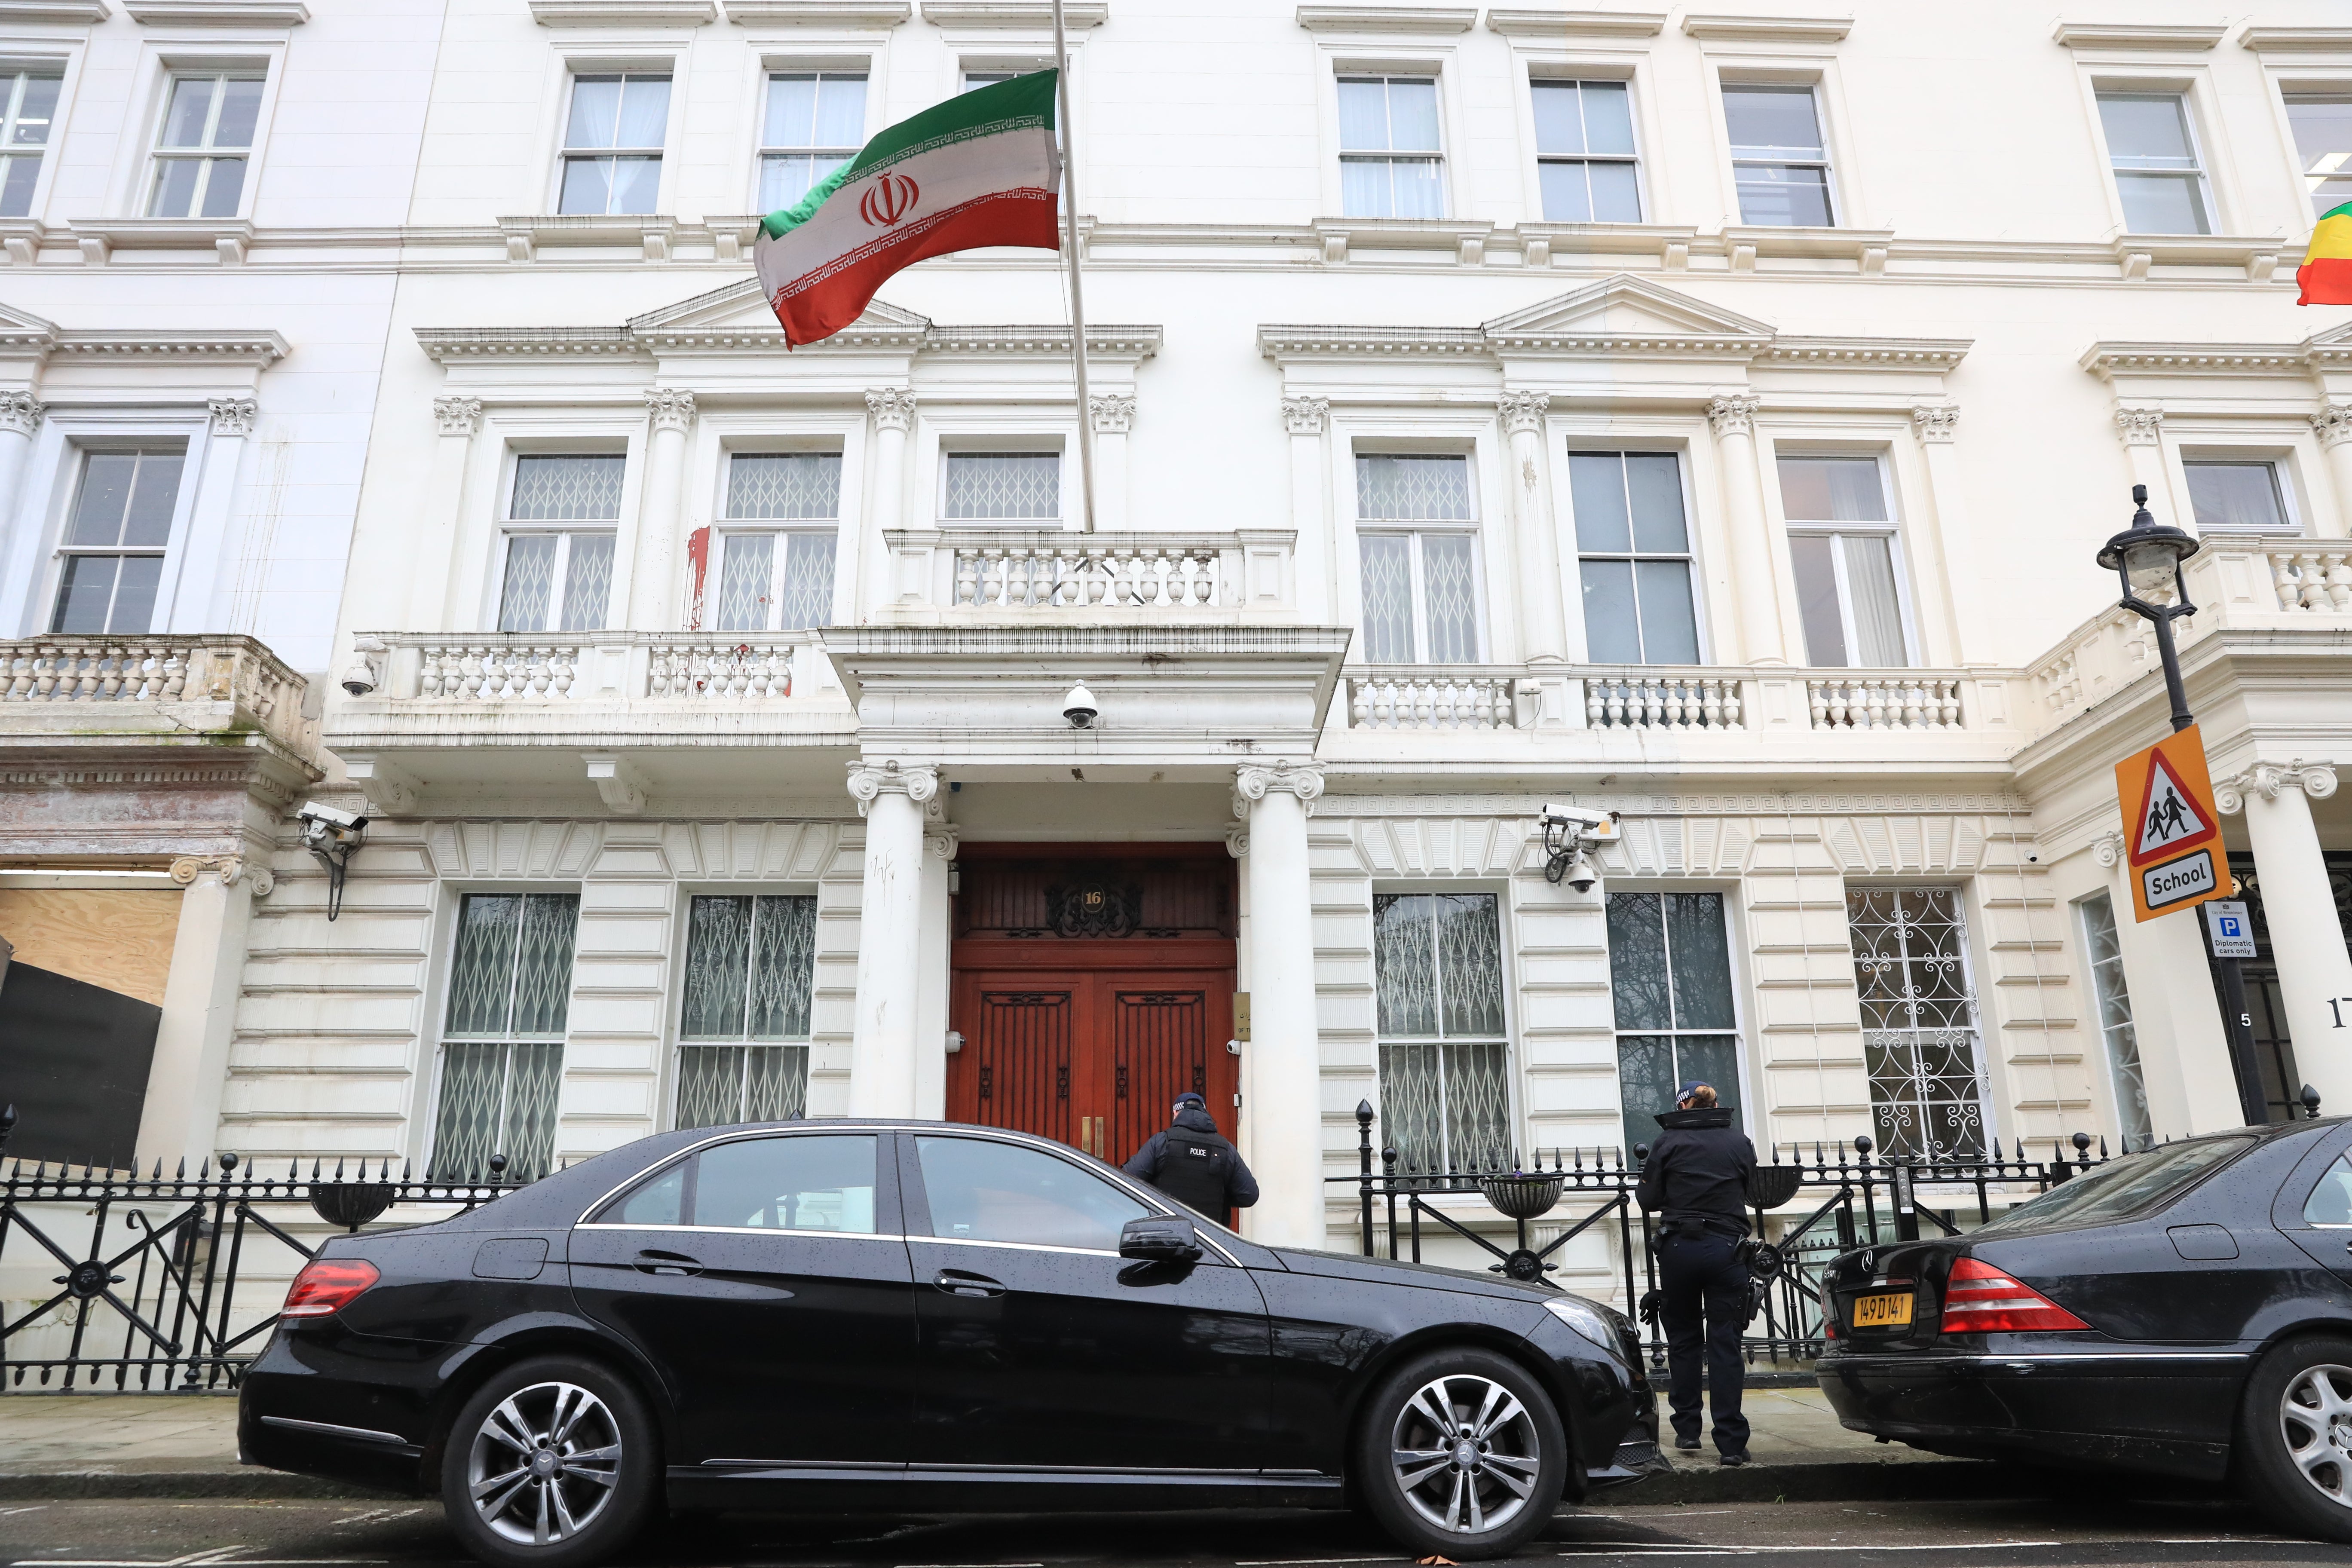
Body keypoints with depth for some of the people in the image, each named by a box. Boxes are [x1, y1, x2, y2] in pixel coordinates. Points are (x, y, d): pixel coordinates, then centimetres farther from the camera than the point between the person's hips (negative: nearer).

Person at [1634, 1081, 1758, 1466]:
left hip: (1679, 1247, -1)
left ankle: (1687, 1429, 17)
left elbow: (1649, 1198, 1)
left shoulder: (1668, 1141, -1)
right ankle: (1731, 1441, -3)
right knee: (1725, 1344, 1)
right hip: (1727, 1248, 1)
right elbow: (1750, 1187, 15)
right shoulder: (1740, 1142, 6)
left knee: (1683, 1340, 13)